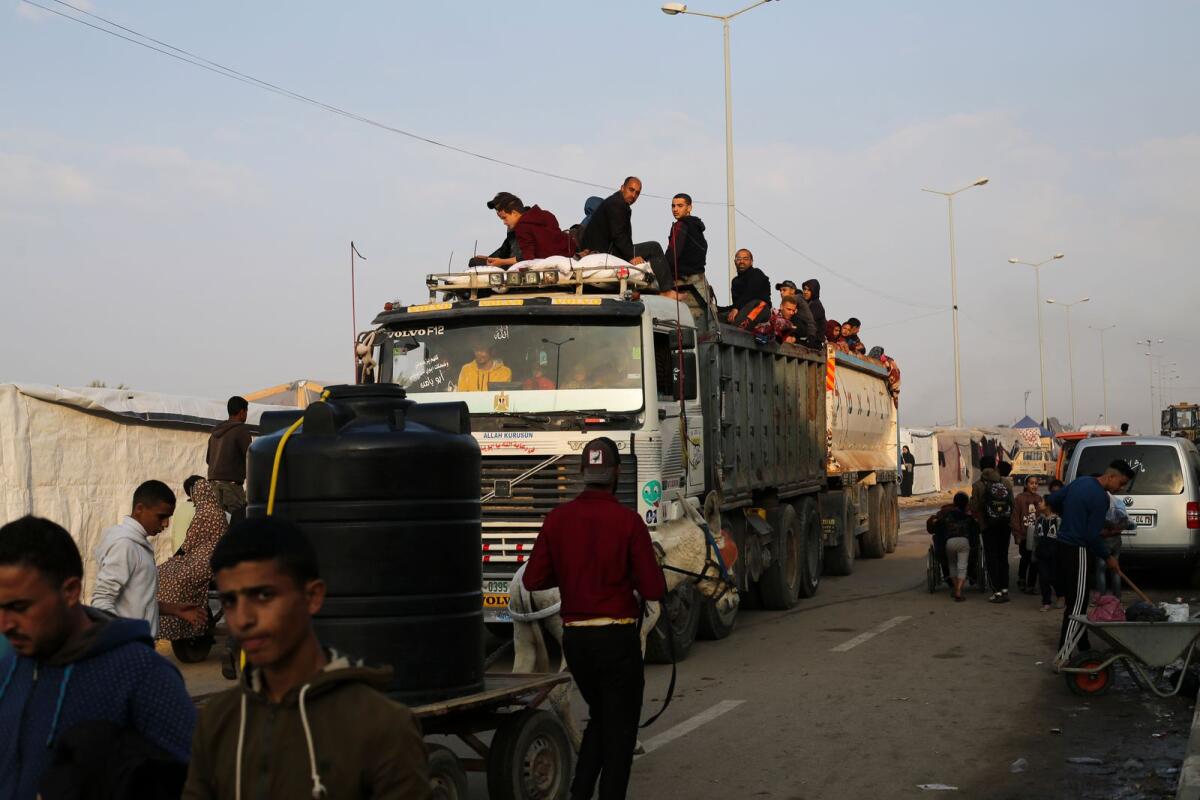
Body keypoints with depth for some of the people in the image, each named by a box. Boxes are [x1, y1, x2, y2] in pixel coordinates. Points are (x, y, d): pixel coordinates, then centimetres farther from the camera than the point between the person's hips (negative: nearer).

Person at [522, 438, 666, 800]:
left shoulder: (557, 519, -2)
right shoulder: (627, 521, -13)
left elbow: (532, 579, -1)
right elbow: (653, 589, -14)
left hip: (573, 636, 5)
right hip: (617, 636, -5)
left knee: (599, 715, 23)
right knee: (620, 728, 7)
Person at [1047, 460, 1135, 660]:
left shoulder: (1081, 482, 9)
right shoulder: (1101, 498, -17)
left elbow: (1052, 500, 18)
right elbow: (1093, 536, -17)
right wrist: (1108, 557, -2)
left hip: (1062, 547, 9)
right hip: (1077, 552, -9)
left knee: (1076, 601, 16)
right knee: (1077, 604, -7)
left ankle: (1083, 647, 24)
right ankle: (1063, 657, -10)